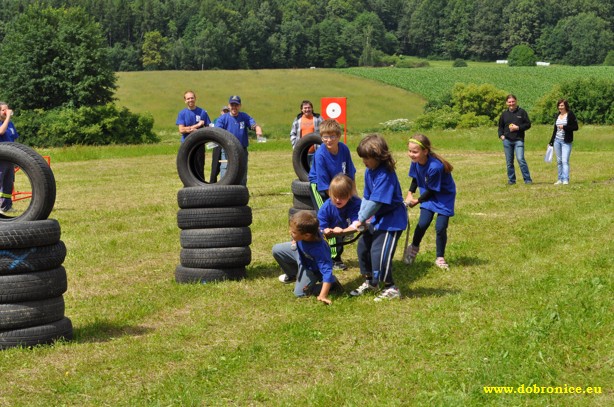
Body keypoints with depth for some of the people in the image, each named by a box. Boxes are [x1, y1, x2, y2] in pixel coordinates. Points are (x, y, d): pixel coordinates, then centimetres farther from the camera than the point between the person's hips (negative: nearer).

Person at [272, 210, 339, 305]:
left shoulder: (318, 250, -47)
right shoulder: (303, 230, -32)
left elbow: (327, 271, -44)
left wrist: (323, 296, -46)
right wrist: (295, 241, -3)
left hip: (312, 268, -6)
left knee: (300, 293, -5)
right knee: (277, 250, 3)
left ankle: (331, 283, 6)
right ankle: (292, 275, 28)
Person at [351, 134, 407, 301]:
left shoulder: (385, 174, -28)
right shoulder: (369, 171, 2)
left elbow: (376, 201, -29)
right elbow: (367, 197, 7)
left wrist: (362, 219, -21)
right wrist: (361, 218, -4)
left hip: (392, 219, -10)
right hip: (378, 217, 10)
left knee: (379, 252, -14)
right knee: (363, 245, 15)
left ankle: (391, 288, 1)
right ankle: (370, 281, 33)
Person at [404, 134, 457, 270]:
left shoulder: (435, 167, -37)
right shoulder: (415, 162, -15)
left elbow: (432, 190, -24)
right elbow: (415, 178, 6)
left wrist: (417, 201, -13)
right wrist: (410, 194, -5)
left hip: (444, 196, -5)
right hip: (429, 195, 5)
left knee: (440, 227, -7)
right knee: (423, 223, -7)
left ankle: (440, 258, 12)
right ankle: (414, 248, 19)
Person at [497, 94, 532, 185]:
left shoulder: (522, 112, 3)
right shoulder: (504, 114, 13)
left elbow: (528, 124, 2)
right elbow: (500, 127, 22)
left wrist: (518, 127, -10)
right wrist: (501, 135, 4)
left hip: (518, 140, -4)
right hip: (507, 140, 4)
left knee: (520, 159, -16)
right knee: (509, 162, 6)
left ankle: (527, 179, -11)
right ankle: (511, 180, 16)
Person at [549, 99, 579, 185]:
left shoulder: (570, 115, -6)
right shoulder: (557, 116, 13)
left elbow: (575, 127, -10)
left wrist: (564, 127, -19)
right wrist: (551, 142, 18)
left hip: (566, 141, -6)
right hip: (557, 140, 6)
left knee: (565, 161, -13)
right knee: (559, 161, 7)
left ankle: (565, 179, -15)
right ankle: (560, 179, 12)